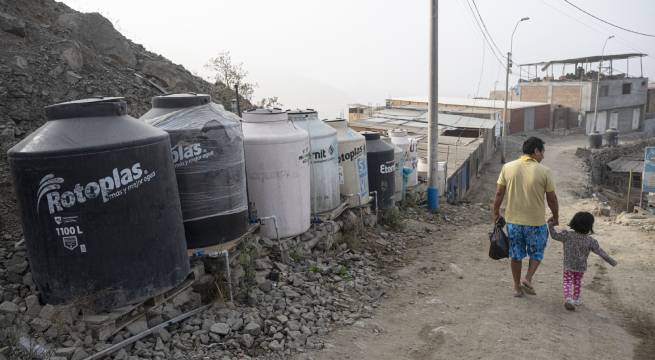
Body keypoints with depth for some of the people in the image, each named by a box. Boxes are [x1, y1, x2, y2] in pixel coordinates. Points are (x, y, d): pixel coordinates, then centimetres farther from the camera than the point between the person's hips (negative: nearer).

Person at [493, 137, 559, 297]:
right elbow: (551, 198, -4)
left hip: (513, 219, 3)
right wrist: (555, 217, 12)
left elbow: (499, 193, -1)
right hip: (536, 221, -2)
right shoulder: (544, 171, -11)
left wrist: (496, 212, 12)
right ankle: (527, 279, 8)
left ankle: (517, 287, 26)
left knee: (516, 254, 17)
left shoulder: (508, 167, -5)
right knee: (537, 252, 21)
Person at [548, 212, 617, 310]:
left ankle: (568, 298, -18)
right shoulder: (590, 240, -11)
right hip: (581, 267, 2)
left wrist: (551, 226, 5)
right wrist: (611, 261, 5)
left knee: (567, 282, 3)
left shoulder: (567, 235, -14)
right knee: (578, 282, 22)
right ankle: (576, 299, 35)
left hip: (568, 266, -2)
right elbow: (600, 252, -6)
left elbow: (555, 235, -6)